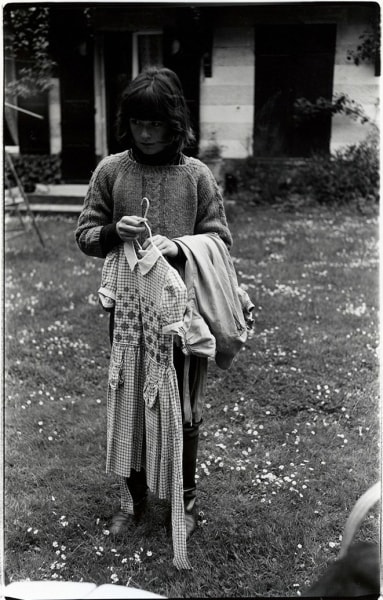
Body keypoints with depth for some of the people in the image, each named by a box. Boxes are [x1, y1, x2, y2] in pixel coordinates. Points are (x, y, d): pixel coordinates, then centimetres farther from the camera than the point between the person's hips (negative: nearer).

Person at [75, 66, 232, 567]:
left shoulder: (197, 175, -3)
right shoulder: (110, 170, 1)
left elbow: (219, 240, -1)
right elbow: (85, 235, 4)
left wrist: (178, 247, -19)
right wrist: (114, 233, -17)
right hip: (127, 310, 2)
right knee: (128, 404, 14)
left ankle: (186, 499, 32)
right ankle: (134, 497, 35)